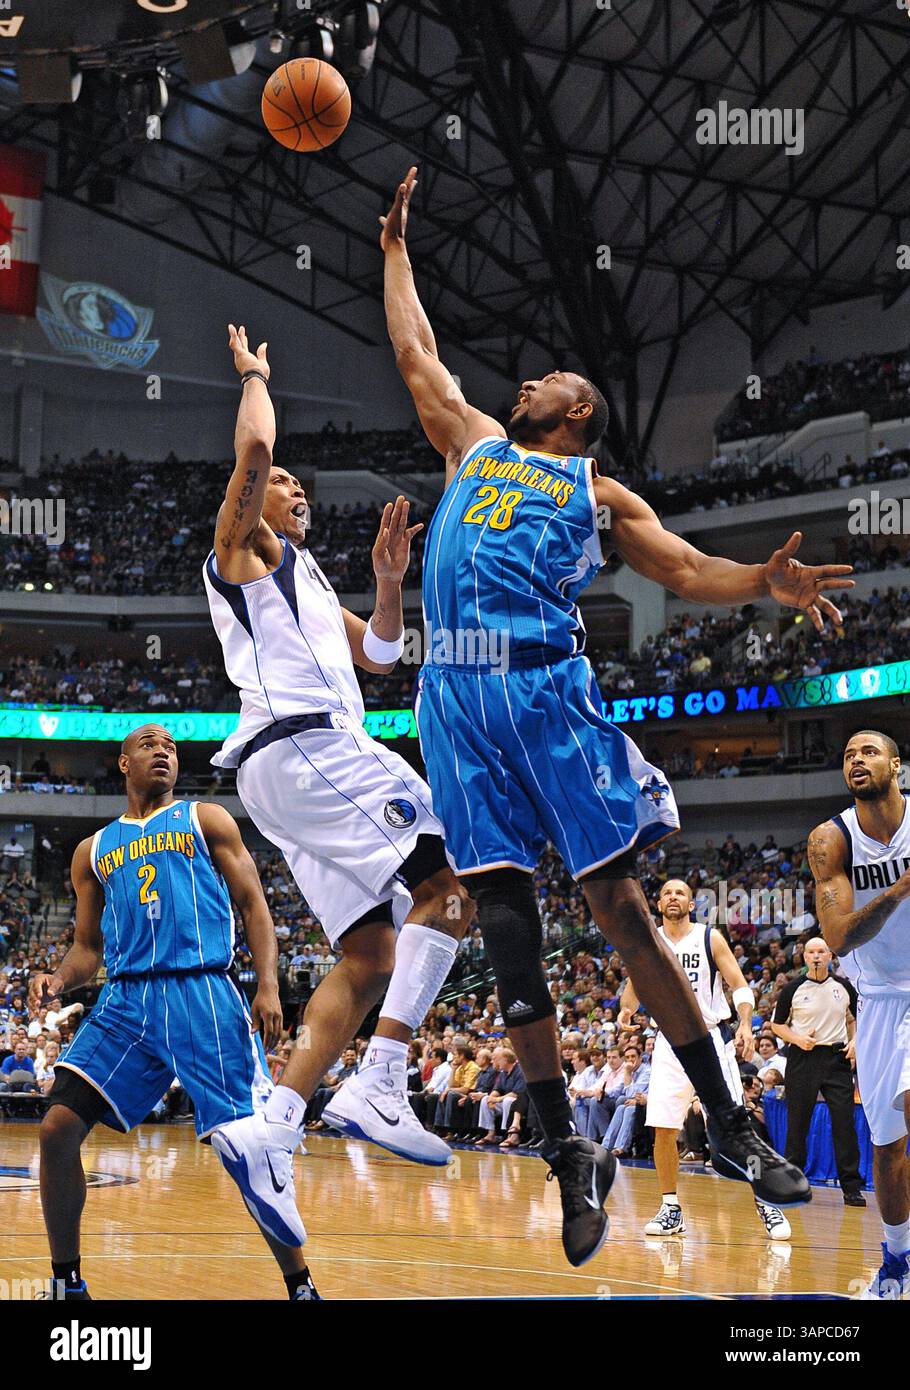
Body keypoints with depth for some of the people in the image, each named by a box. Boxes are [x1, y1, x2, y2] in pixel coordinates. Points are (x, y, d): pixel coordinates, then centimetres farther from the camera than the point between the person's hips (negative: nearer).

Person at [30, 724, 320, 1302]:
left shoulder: (206, 821, 12)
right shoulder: (94, 850, 20)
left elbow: (254, 904, 5)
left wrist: (269, 986, -9)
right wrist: (58, 981, -1)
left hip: (204, 994, -3)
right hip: (127, 1000, 3)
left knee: (247, 1145, -9)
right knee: (58, 1129, -12)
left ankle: (301, 1286, 7)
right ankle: (67, 1282, 4)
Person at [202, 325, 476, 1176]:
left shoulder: (304, 580, 32)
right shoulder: (243, 547, 7)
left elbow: (380, 655, 31)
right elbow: (254, 447, -10)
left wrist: (388, 583, 15)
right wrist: (254, 374, 7)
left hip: (305, 767, 10)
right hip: (307, 748, -10)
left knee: (371, 957, 3)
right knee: (449, 885, -19)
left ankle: (278, 1121, -5)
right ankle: (377, 1090, -26)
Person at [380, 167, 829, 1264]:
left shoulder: (598, 493, 16)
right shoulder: (474, 444, 25)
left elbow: (686, 570, 6)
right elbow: (415, 353, 32)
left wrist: (765, 581, -13)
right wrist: (395, 247, 37)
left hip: (547, 687, -3)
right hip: (456, 693, 3)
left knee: (620, 907, -5)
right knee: (504, 923, -2)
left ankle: (729, 1127, 2)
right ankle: (568, 1154, 5)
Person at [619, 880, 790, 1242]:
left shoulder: (710, 938, -3)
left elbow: (740, 986, -4)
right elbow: (635, 985, 14)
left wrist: (745, 1026, -21)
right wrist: (626, 1010, -10)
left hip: (712, 1039, -3)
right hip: (670, 1042, 3)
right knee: (663, 1128, -2)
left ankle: (765, 1204, -1)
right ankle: (671, 1210, 10)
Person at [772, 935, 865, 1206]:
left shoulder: (844, 987, 8)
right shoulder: (793, 989, 1)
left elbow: (856, 1019, 20)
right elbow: (777, 1024, 6)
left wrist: (855, 1041, 2)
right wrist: (797, 1039, -11)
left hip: (837, 1057, 1)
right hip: (803, 1059, -1)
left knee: (845, 1121, -5)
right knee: (798, 1122, 2)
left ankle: (851, 1186, -2)